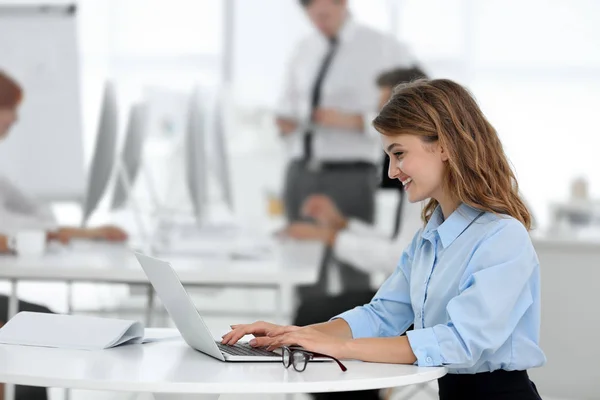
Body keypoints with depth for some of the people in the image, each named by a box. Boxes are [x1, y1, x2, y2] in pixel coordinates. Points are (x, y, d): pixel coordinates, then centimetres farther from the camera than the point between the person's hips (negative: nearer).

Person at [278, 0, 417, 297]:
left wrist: (353, 121, -18)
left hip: (350, 176, -5)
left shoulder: (385, 50, -3)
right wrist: (284, 122, -3)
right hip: (301, 174, 5)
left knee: (353, 281, -3)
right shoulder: (304, 51, 13)